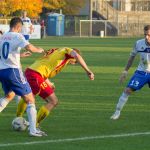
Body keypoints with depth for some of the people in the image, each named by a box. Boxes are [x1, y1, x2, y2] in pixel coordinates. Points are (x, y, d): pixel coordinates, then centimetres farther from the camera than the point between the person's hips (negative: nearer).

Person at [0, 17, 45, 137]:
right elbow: (29, 47, -22)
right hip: (13, 70, -7)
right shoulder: (17, 36, -7)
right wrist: (38, 50, -2)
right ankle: (33, 130, -8)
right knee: (30, 100, 0)